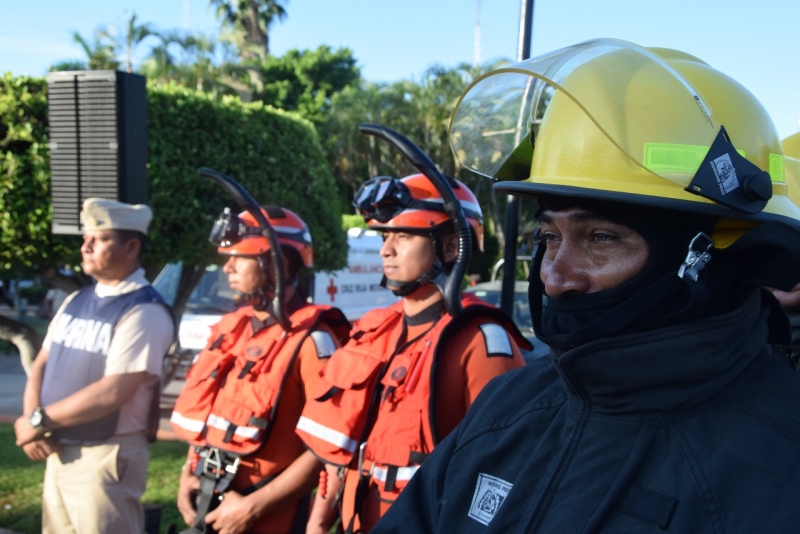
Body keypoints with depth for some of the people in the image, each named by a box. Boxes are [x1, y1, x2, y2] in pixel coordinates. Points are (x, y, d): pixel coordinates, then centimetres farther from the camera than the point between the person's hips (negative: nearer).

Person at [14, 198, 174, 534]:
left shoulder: (144, 312, -16)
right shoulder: (76, 301, 11)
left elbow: (113, 392, -23)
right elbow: (41, 366, 11)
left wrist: (41, 420, -14)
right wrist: (32, 424, -6)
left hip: (105, 458, -8)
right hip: (59, 453, 8)